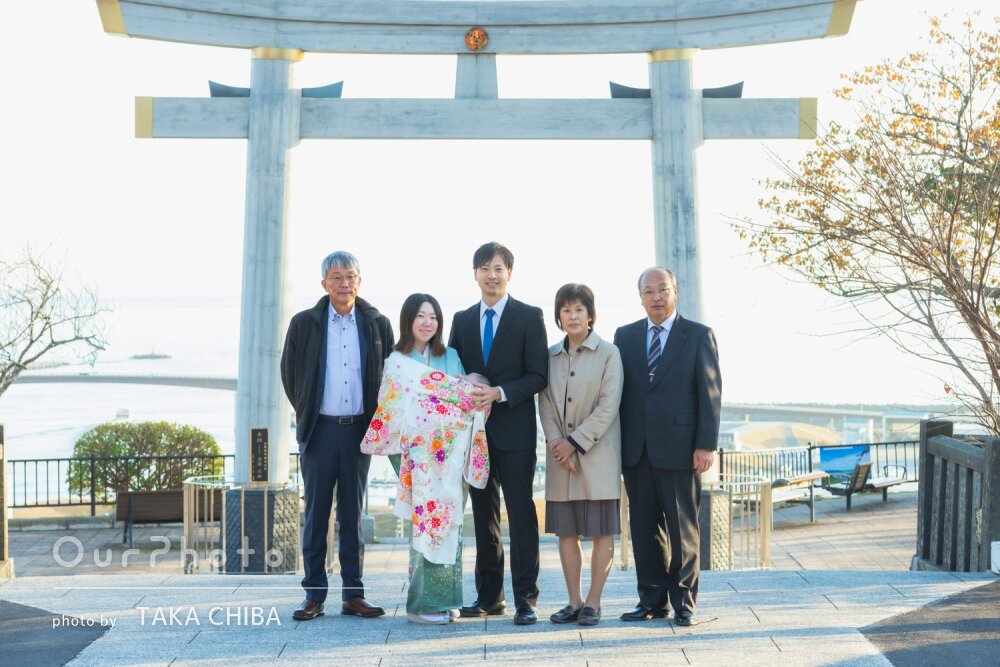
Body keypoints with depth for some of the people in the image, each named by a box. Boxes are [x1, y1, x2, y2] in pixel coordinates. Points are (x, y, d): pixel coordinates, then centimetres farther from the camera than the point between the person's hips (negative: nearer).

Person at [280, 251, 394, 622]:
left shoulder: (377, 324, 4)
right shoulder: (304, 324, 1)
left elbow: (389, 377, 11)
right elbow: (289, 373, 9)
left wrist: (375, 420, 7)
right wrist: (307, 415, 9)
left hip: (359, 429, 1)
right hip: (320, 430, -1)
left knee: (353, 514, 7)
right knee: (316, 513, 2)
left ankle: (353, 594, 11)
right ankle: (314, 595, 7)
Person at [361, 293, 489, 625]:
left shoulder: (451, 357, 15)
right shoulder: (397, 362, 1)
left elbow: (468, 398, 13)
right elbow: (400, 411, -7)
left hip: (452, 456, 4)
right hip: (418, 455, -4)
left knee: (449, 521, 4)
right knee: (427, 519, -8)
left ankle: (445, 599, 12)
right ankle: (423, 603, 0)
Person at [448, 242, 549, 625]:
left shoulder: (529, 317, 0)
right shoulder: (462, 320, 13)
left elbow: (538, 376, -5)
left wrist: (500, 393, -18)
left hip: (514, 431, -4)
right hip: (474, 429, 4)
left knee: (521, 514, -4)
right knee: (483, 515, 9)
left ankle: (525, 599, -1)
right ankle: (489, 597, 17)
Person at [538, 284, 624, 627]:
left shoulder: (608, 353, -3)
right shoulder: (550, 355, 9)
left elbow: (608, 407, -9)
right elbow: (545, 405, 6)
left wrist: (575, 442, -11)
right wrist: (557, 443, -8)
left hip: (597, 453, -4)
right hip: (561, 456, 4)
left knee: (602, 530, 0)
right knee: (566, 530, 5)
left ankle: (593, 602, 8)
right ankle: (574, 602, 13)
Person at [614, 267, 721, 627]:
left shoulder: (699, 336, 3)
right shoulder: (625, 336, 12)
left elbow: (710, 392, -2)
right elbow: (616, 390, 11)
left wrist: (706, 444, -9)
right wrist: (615, 443, 5)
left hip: (679, 448, -3)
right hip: (636, 448, 3)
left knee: (682, 529, 1)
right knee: (645, 528, 7)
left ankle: (683, 603, 11)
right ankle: (652, 600, 15)